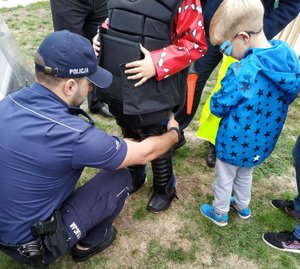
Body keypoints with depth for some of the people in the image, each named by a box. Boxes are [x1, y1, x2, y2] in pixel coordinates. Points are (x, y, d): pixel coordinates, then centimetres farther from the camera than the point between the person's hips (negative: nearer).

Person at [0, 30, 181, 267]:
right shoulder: (71, 134, -31)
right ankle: (88, 243, 22)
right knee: (120, 178, -1)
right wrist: (174, 133, 5)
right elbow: (143, 154, -16)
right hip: (32, 245, -6)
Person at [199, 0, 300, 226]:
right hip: (263, 140, 7)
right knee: (245, 175, 31)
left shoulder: (242, 72, -33)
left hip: (236, 142, -7)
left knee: (224, 179, 19)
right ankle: (243, 207, 52)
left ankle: (220, 214, 41)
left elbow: (218, 106, -21)